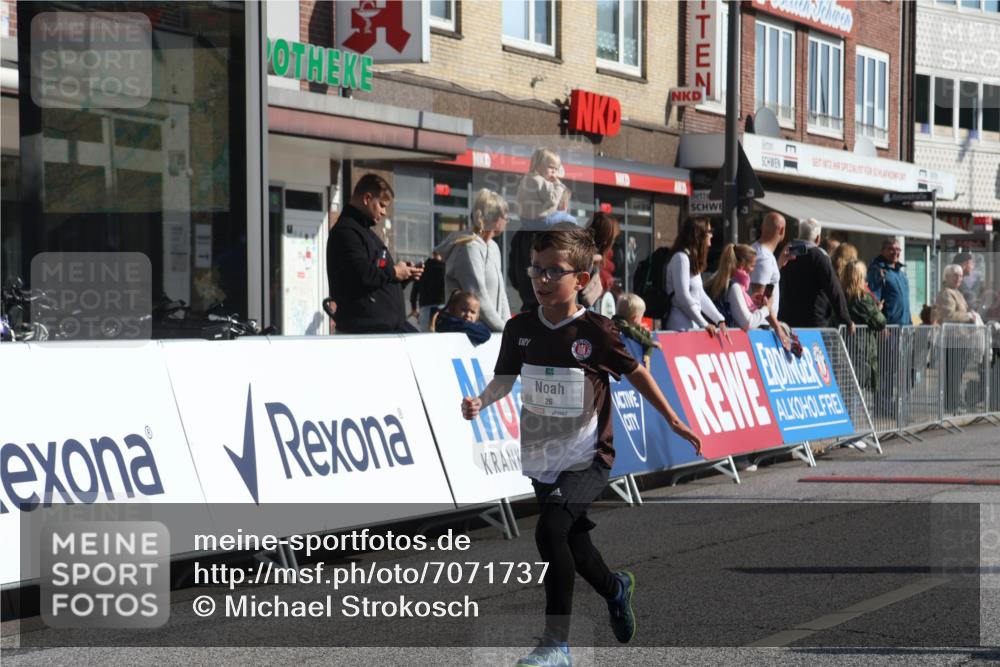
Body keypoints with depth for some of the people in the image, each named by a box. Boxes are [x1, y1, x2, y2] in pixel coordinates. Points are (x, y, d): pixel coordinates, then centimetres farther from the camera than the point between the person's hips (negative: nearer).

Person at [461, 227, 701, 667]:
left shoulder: (596, 332, -12)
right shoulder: (519, 329, -1)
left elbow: (635, 373, 1)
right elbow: (504, 380, 7)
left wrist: (674, 421, 6)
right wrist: (480, 402, -15)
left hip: (587, 458, -5)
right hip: (543, 456, 5)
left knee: (551, 530, -23)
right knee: (573, 540, 19)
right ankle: (615, 588, 53)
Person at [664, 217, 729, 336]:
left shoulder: (694, 260, 19)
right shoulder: (681, 258, -11)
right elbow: (683, 297, -17)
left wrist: (719, 319, 10)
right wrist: (704, 324, -13)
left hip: (693, 325, 9)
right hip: (682, 326, -9)